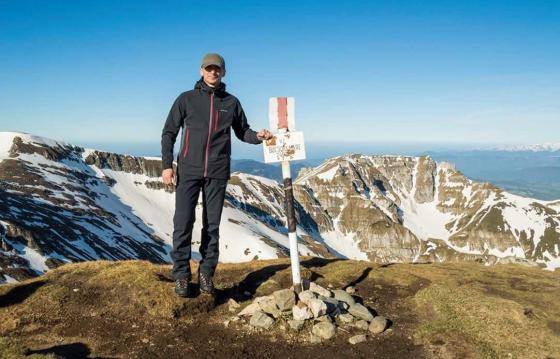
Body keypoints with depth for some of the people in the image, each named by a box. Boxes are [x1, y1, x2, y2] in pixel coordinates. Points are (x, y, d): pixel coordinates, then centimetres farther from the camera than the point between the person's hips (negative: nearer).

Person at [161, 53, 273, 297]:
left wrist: (258, 136, -4)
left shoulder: (231, 102, 10)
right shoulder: (186, 99, 6)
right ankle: (182, 274, 7)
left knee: (212, 225, 6)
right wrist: (167, 165, -2)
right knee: (183, 222, -5)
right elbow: (169, 132, 6)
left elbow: (242, 131, 18)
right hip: (189, 170, -1)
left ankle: (207, 272, 16)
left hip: (217, 172, 2)